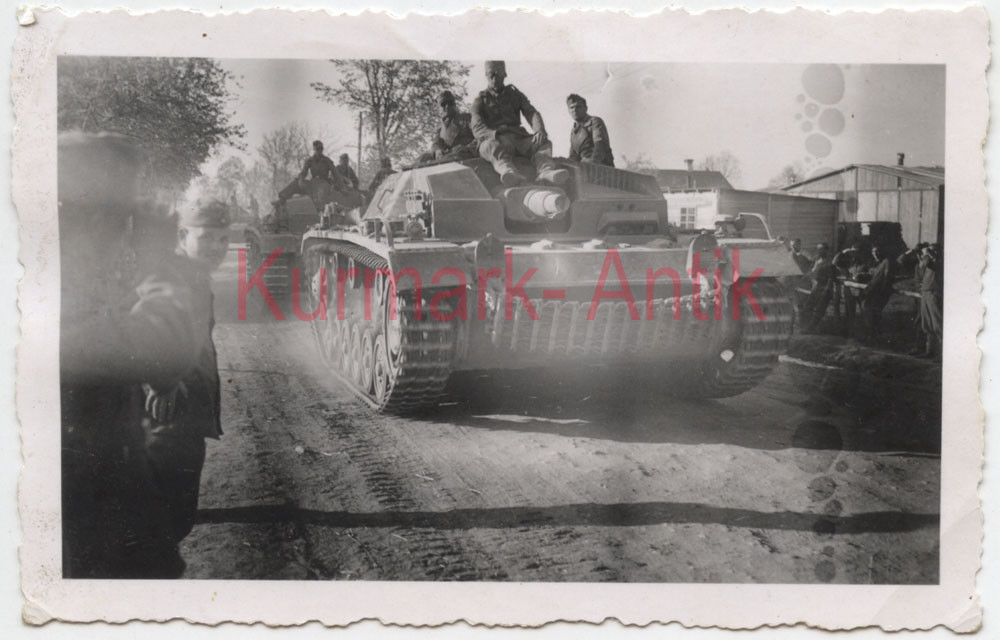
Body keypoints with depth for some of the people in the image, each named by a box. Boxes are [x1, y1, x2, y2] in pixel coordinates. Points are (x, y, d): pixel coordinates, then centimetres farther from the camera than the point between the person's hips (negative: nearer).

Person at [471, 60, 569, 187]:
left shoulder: (515, 94, 23)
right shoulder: (480, 100, 14)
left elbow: (532, 113, 7)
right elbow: (477, 128, -4)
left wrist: (540, 131, -18)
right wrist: (495, 135, -28)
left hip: (517, 137, 4)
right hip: (493, 139, -3)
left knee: (543, 143, -25)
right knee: (495, 147, -39)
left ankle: (546, 171, -58)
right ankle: (509, 172, -70)